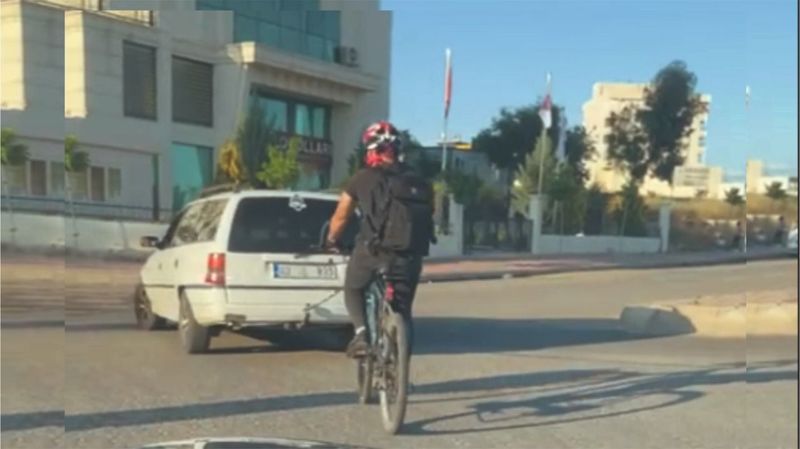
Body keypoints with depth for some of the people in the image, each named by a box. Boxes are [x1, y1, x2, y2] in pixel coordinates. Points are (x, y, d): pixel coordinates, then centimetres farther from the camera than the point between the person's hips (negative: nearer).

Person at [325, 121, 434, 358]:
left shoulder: (362, 178, 4)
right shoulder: (419, 182, 12)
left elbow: (340, 217, 11)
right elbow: (428, 219, 14)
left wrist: (331, 240, 28)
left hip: (373, 250, -2)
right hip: (409, 254, 3)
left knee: (353, 290, 23)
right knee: (403, 309, 15)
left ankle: (361, 332, -1)